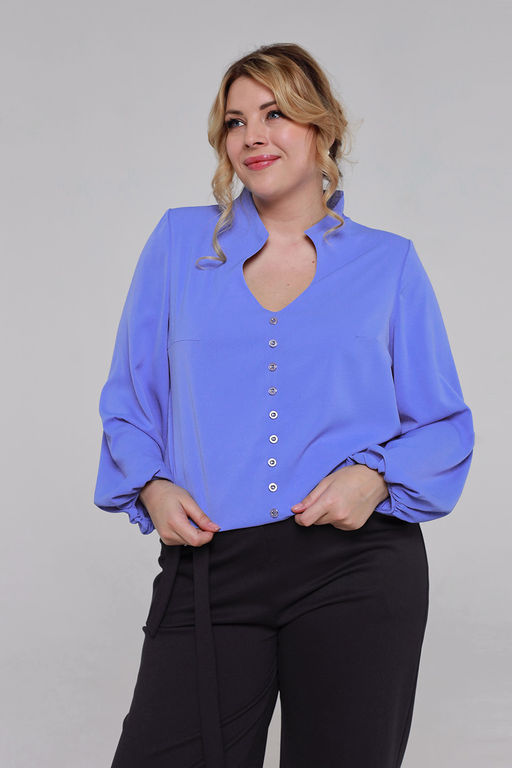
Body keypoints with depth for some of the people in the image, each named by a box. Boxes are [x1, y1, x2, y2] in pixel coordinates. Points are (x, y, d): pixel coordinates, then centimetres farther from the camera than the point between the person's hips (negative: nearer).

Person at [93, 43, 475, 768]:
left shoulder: (389, 262, 6)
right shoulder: (180, 240, 9)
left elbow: (445, 425, 8)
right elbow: (129, 398, 12)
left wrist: (374, 476, -11)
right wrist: (150, 485, -5)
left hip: (358, 562, 0)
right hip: (208, 567, 1)